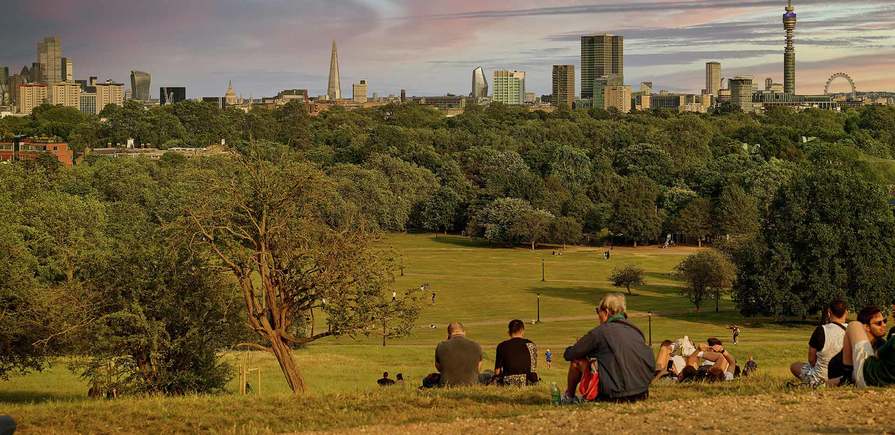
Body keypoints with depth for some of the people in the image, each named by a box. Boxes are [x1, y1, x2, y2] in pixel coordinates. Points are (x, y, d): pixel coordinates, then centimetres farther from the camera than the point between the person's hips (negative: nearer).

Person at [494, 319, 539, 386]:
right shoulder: (531, 345, 5)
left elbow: (497, 371, 2)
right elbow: (534, 369, 11)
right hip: (528, 383, 2)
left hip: (509, 382, -2)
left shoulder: (502, 346, -1)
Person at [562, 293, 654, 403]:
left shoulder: (600, 332, -5)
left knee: (577, 360, 11)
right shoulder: (636, 331, 11)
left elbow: (568, 355, 2)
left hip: (613, 395, -6)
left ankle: (569, 397, 31)